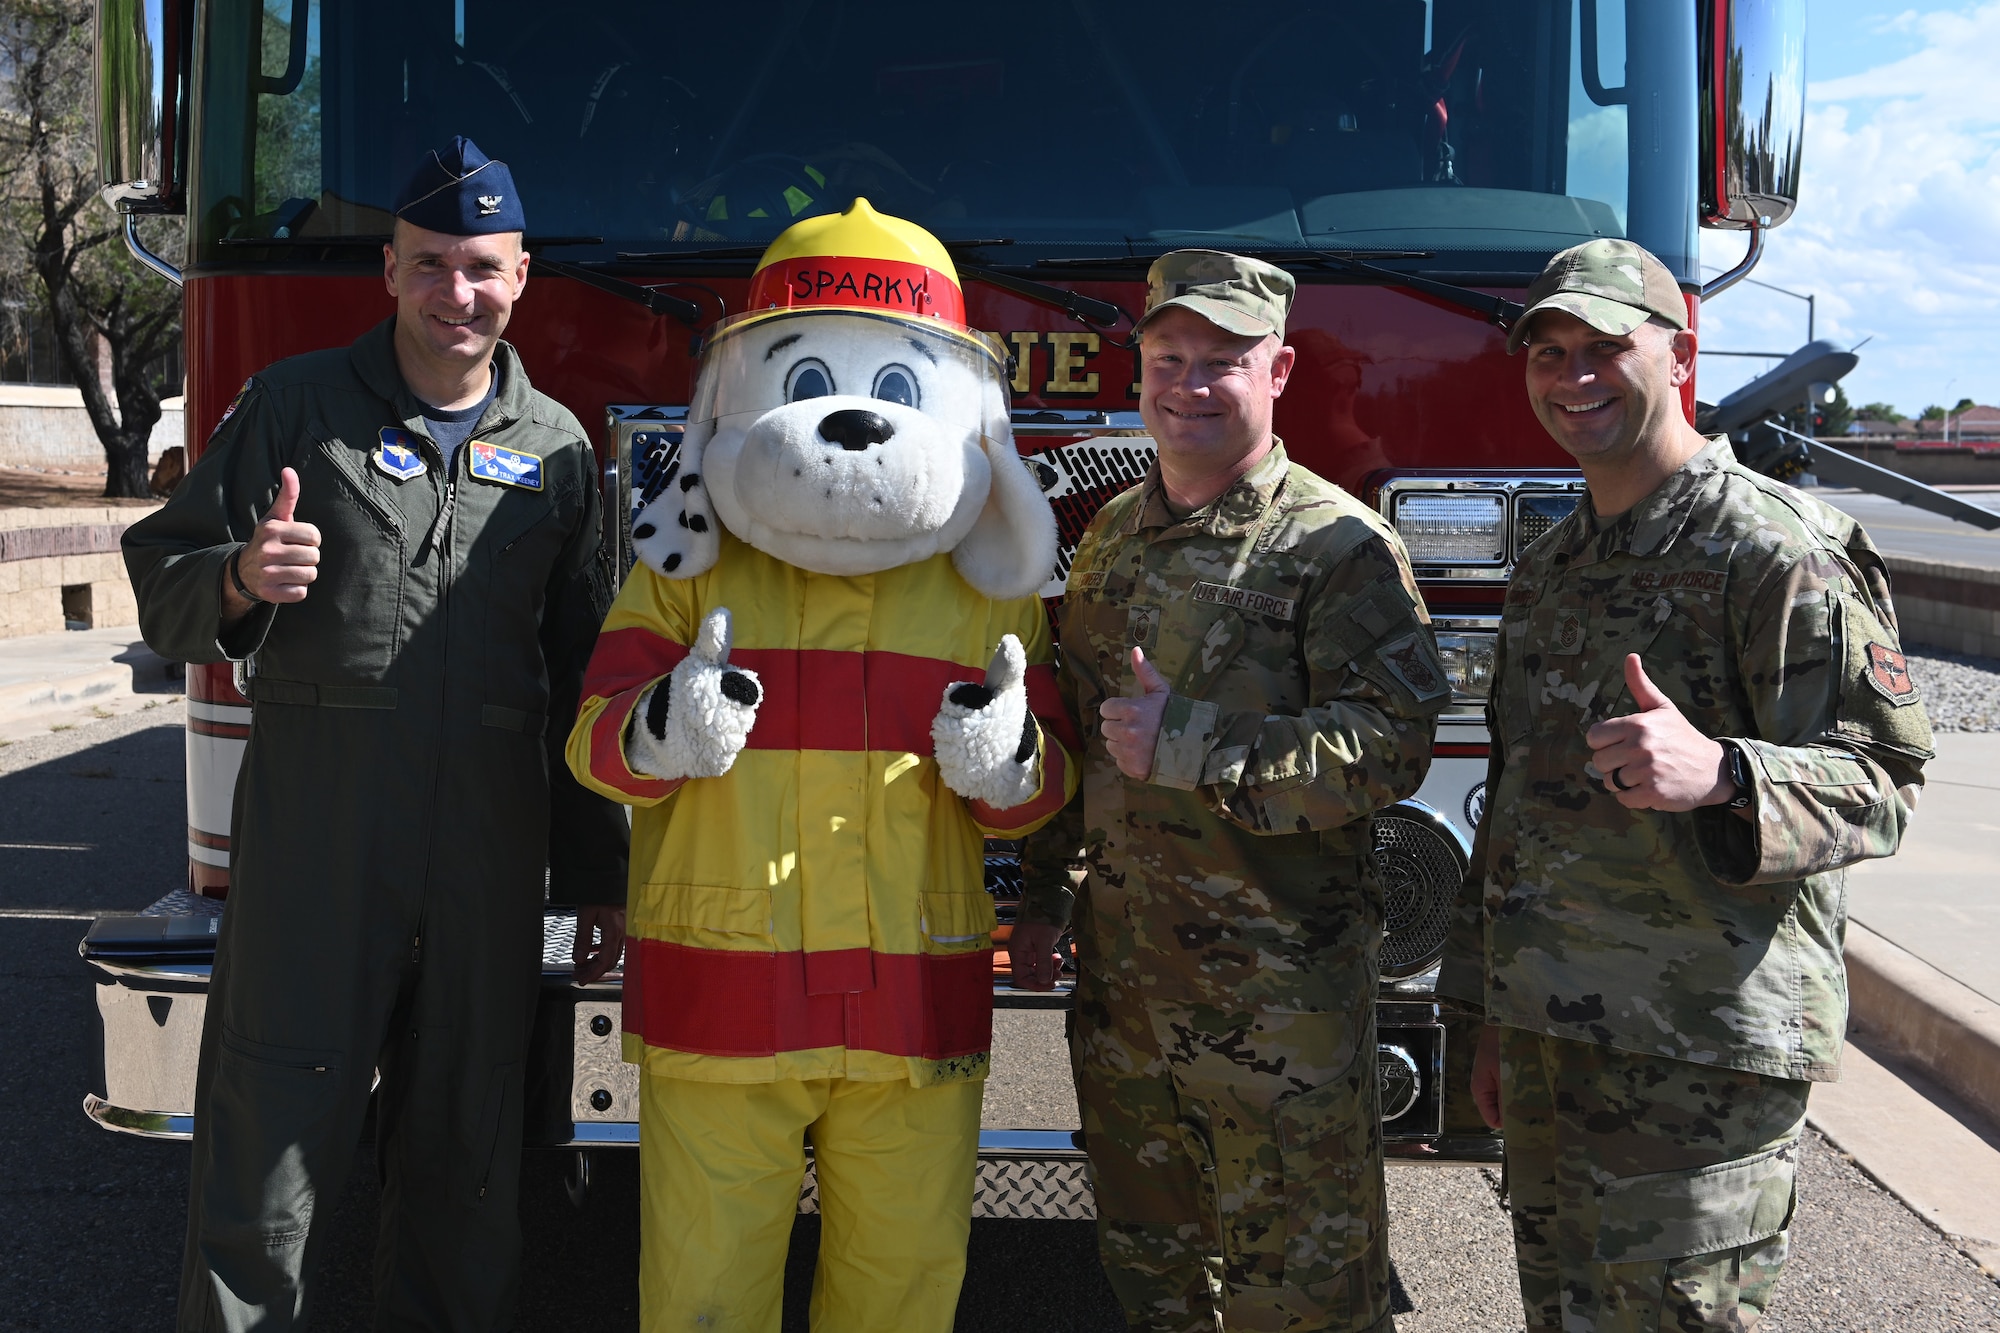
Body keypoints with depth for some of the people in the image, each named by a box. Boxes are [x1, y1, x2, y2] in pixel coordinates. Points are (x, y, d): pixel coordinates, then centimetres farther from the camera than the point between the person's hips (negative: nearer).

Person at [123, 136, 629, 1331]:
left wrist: (599, 878, 12)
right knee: (269, 1154, 1)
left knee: (468, 1160, 11)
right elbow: (165, 580, 3)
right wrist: (239, 581, -21)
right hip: (313, 853, -2)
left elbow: (582, 680, 12)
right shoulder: (297, 404, 4)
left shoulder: (557, 448, 10)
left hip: (489, 868, 2)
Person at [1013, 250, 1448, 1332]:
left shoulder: (1337, 545, -11)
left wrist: (1190, 743, -24)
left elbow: (1389, 743, -20)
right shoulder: (1113, 534, 11)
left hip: (1278, 992, -6)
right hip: (1123, 979, 6)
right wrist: (1041, 897, 20)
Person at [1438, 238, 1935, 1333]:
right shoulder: (1549, 567, 14)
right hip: (1551, 1033, 7)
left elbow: (1878, 779, -17)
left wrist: (1721, 774, -38)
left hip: (1698, 1056, -7)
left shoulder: (1779, 552, -11)